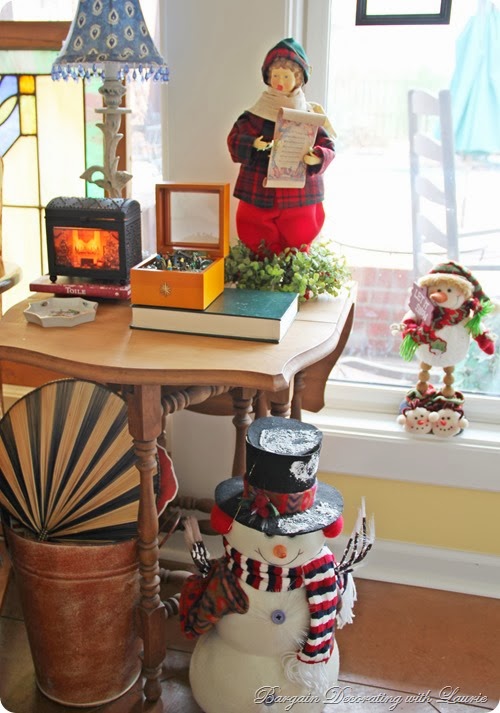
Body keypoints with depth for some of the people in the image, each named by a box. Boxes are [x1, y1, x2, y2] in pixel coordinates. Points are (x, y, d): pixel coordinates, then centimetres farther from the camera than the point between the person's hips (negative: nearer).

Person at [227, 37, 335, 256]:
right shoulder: (257, 113, 3)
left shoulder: (310, 115, 3)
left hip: (299, 198, 0)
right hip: (260, 196, 0)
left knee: (297, 250, 7)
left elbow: (328, 146, -2)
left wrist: (317, 158, -24)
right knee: (261, 250, 4)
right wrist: (252, 144, -24)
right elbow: (234, 139, -4)